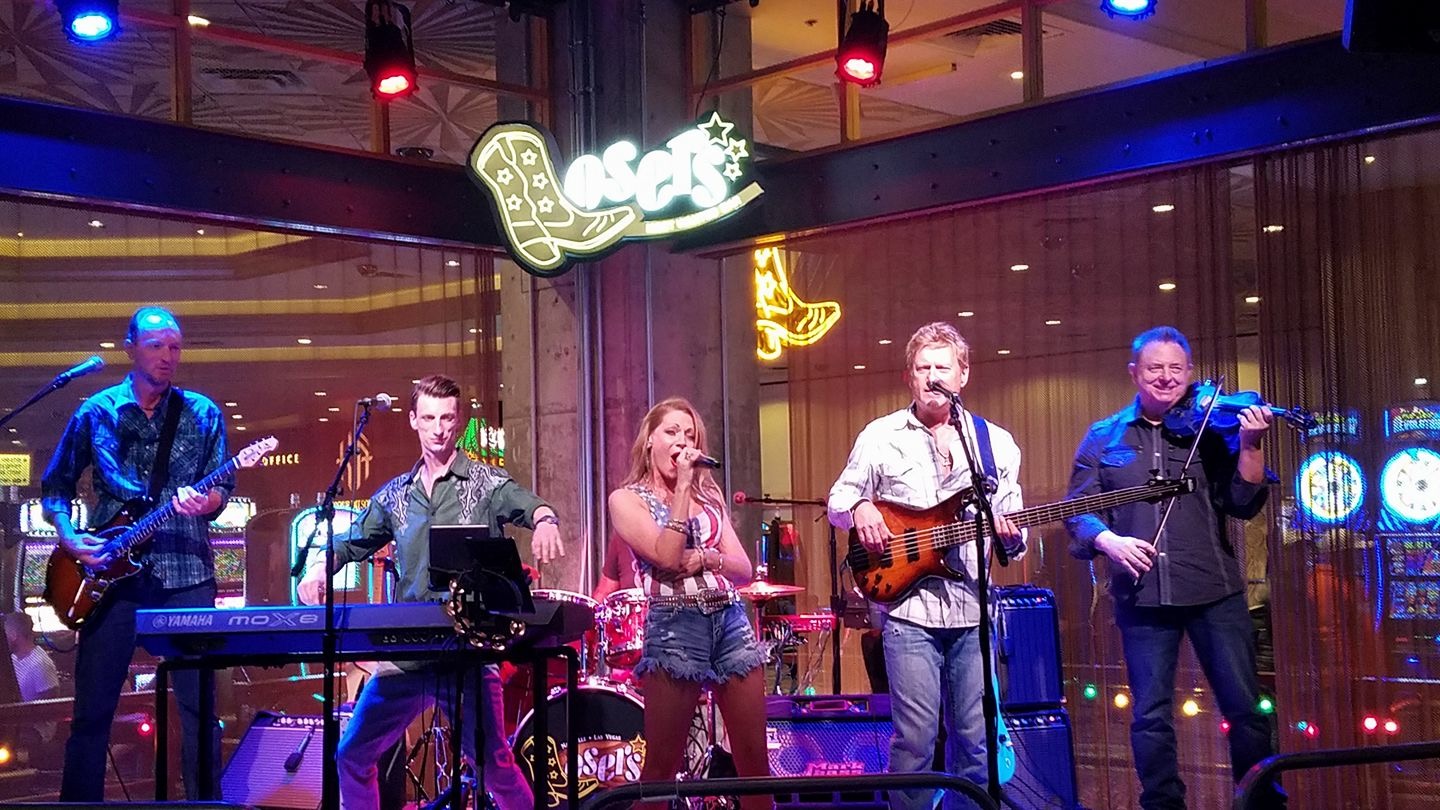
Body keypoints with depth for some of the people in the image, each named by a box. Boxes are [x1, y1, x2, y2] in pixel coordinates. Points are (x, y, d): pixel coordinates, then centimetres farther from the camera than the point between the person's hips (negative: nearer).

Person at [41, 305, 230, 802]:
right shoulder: (96, 413, 7)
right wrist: (69, 536, -5)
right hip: (111, 573, 0)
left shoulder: (202, 414, 9)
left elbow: (222, 487, 5)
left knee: (199, 704, 0)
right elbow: (55, 485, 12)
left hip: (185, 575, 0)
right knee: (92, 707, 2)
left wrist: (206, 504, -18)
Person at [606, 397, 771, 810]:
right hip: (675, 627, -5)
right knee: (661, 764, -1)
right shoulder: (626, 499, 3)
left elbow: (745, 569, 11)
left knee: (754, 761, 4)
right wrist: (682, 486, -9)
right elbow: (666, 556, -14)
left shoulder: (708, 494, 17)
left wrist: (705, 557, -9)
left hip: (731, 622, 5)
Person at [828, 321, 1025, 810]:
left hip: (973, 610, 3)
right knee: (915, 738, -4)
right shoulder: (881, 437, 4)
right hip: (909, 608, -2)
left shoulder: (997, 443, 10)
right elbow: (839, 498, 10)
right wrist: (858, 508, -13)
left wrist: (1011, 537, -11)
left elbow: (1014, 537, 12)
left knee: (976, 739, 7)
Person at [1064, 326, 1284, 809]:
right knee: (1151, 716, 6)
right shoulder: (1104, 437, 9)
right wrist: (1106, 540, -14)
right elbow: (1078, 509, 5)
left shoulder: (1211, 426, 6)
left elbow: (1244, 504, -2)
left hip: (1214, 589, -1)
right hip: (1141, 593, 1)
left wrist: (1250, 446, -16)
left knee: (1245, 707, 0)